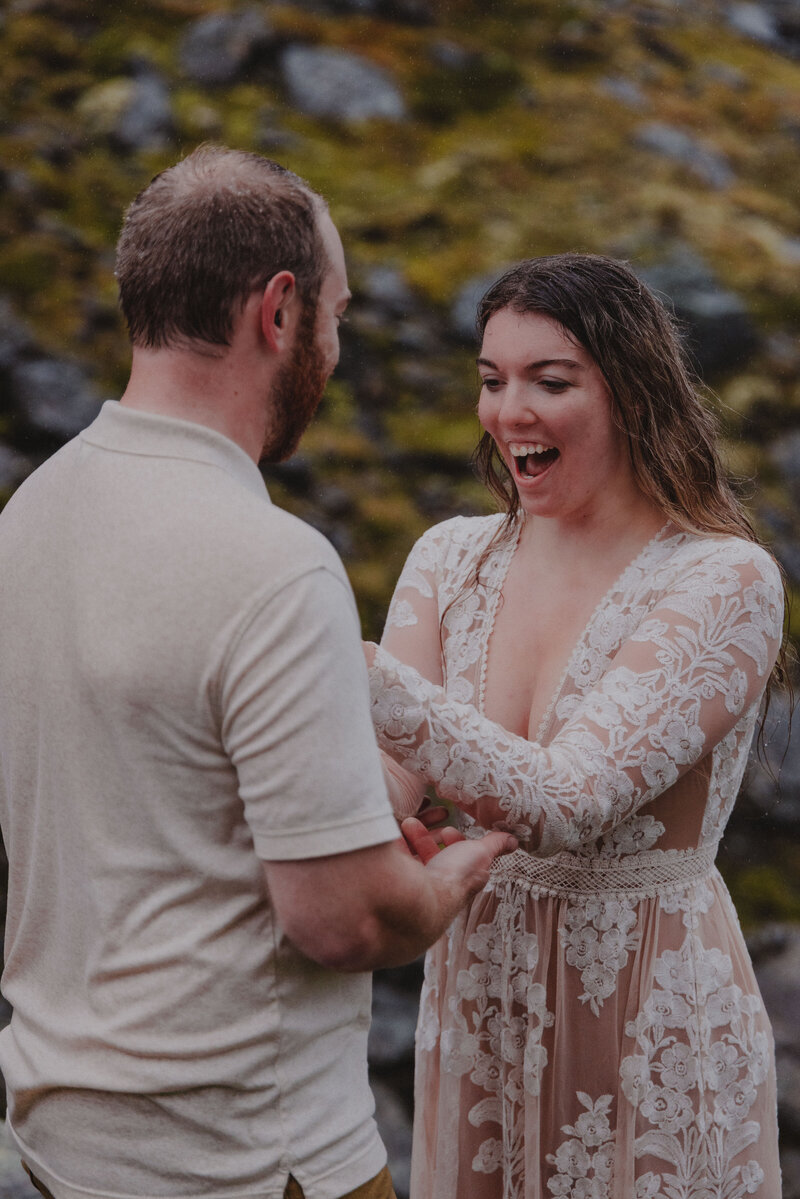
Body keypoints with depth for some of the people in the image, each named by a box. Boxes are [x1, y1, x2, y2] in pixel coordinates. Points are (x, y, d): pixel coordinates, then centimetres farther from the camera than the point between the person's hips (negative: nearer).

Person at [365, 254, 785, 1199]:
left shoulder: (726, 582, -17)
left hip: (650, 1018, -4)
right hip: (477, 1000, 5)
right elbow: (388, 785, -9)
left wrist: (358, 669, -36)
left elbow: (565, 803, -28)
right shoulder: (453, 557, -1)